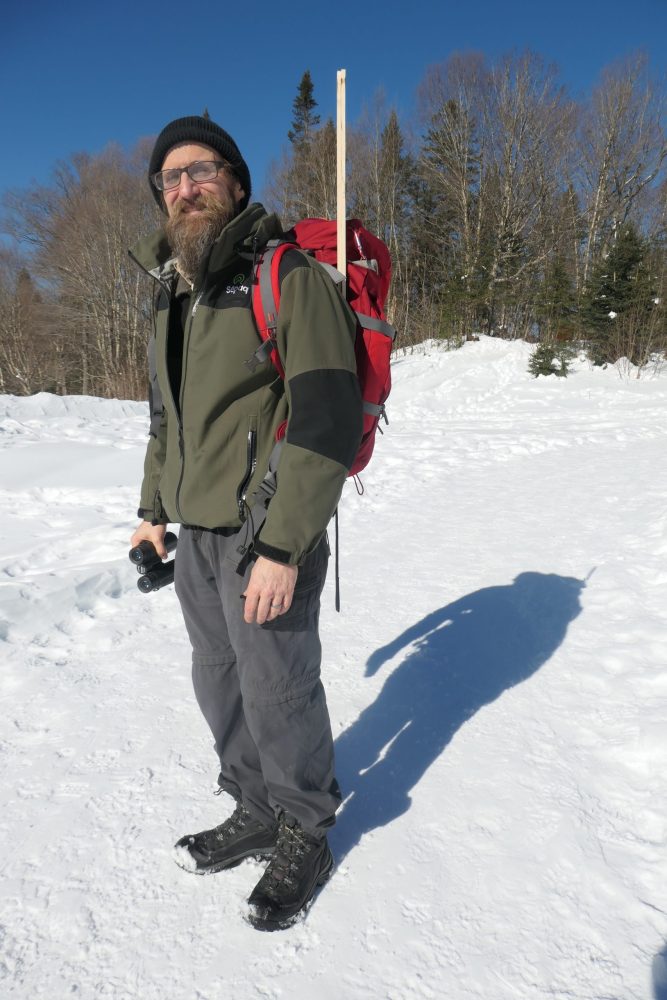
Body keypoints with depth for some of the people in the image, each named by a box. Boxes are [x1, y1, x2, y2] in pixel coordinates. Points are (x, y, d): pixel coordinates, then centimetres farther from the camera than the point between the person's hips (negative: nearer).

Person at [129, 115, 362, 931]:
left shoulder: (290, 277, -12)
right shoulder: (175, 293, 13)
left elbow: (328, 419, -19)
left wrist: (283, 545, -23)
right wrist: (154, 507, 20)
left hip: (267, 535, -7)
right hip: (196, 532, 8)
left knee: (277, 692, 5)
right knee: (220, 684, 18)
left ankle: (306, 838, 32)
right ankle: (256, 815, 41)